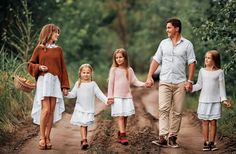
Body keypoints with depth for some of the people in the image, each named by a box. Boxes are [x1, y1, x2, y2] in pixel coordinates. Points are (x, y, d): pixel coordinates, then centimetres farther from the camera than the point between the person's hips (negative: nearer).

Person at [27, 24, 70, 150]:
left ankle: (48, 137, 5)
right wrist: (39, 67, -11)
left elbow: (63, 68, 12)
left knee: (52, 111, -1)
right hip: (43, 81, -3)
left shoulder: (58, 49, 13)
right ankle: (42, 138, -5)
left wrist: (65, 86, 7)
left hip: (55, 81, 3)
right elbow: (30, 64, 10)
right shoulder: (39, 48, 5)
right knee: (46, 109, -13)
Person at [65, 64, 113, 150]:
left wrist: (106, 100, -12)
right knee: (82, 125, -8)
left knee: (85, 125, 3)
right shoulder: (78, 84, 7)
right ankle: (84, 141, -15)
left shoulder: (93, 84, 3)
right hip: (80, 108, 0)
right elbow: (73, 94, 7)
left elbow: (99, 94, -1)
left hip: (89, 109, 0)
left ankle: (83, 141, 9)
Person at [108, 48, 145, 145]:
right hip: (117, 97, -3)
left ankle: (120, 135, 13)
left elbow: (134, 81, 6)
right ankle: (123, 135, -15)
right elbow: (111, 83, -1)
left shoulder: (129, 70, 8)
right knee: (120, 116, -11)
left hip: (127, 96, 4)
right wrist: (110, 96, -4)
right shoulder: (114, 69, -1)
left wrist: (144, 84, -11)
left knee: (125, 116, 3)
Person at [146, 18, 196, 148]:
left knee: (177, 112, 2)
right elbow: (156, 60, 11)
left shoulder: (187, 44, 3)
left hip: (180, 83, -1)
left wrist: (190, 81, -7)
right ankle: (163, 137, -17)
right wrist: (149, 76, 2)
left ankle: (172, 137, 9)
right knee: (163, 109, -10)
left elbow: (191, 63, 0)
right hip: (165, 82, 1)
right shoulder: (164, 43, 11)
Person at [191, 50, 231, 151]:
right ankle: (206, 143, 6)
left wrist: (224, 99, -6)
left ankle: (211, 142, 7)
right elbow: (199, 85, 10)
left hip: (215, 101, -1)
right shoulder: (202, 71, 6)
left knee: (213, 122, 0)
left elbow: (221, 86, 2)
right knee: (205, 122, 1)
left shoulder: (219, 72, 0)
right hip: (204, 101, 1)